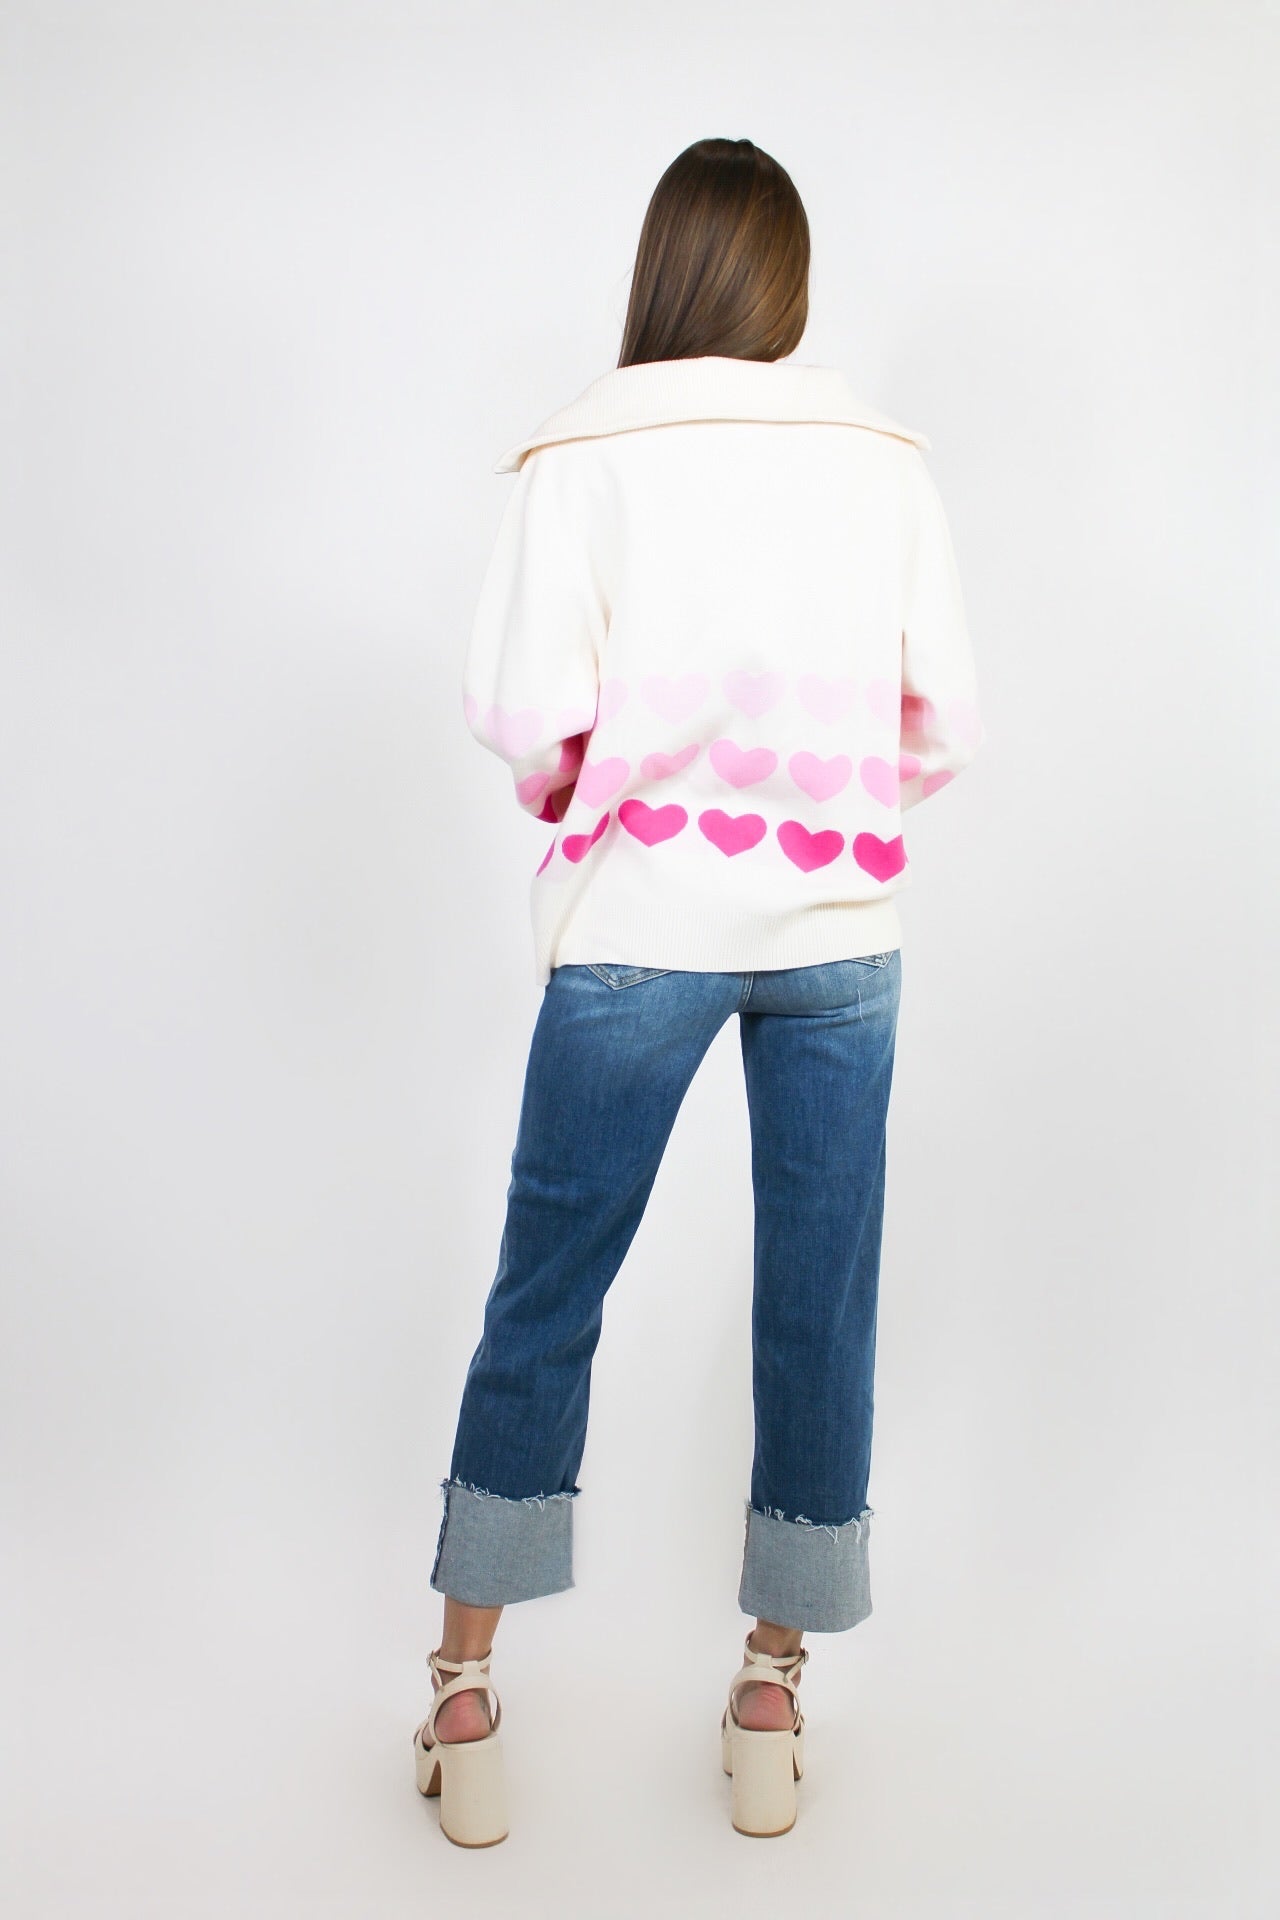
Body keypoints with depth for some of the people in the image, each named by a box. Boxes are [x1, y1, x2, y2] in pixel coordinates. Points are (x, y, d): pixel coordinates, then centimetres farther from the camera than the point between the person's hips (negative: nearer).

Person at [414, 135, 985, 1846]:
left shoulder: (581, 455, -1)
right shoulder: (884, 459, 6)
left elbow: (526, 709, -10)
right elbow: (949, 721, 4)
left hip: (639, 924, -2)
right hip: (838, 929, 2)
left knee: (545, 1296, 10)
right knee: (820, 1306, 11)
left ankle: (464, 1691, 20)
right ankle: (774, 1698, 24)